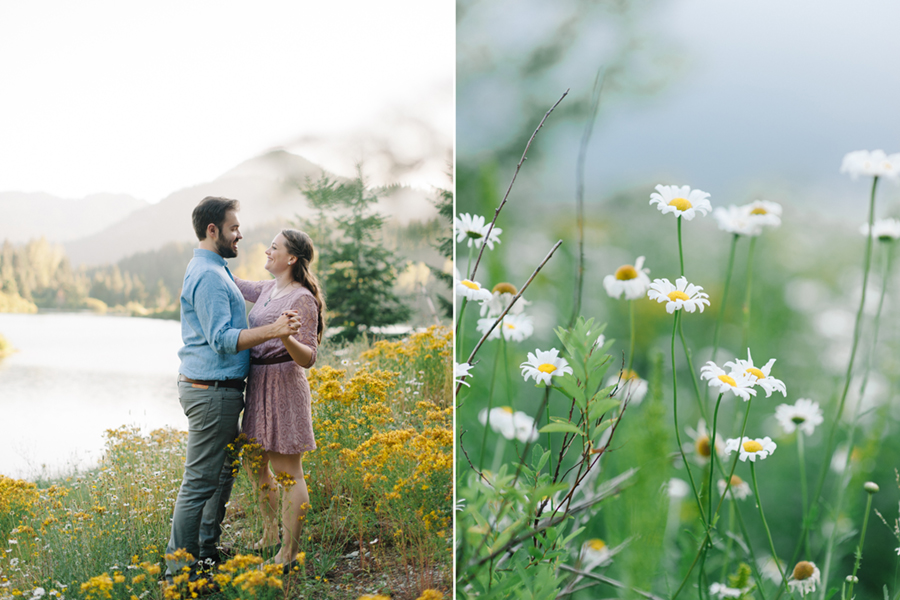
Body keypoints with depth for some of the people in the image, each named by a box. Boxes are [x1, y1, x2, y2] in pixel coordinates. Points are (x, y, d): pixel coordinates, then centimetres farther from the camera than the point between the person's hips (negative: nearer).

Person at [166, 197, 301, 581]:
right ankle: (179, 567, 2)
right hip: (211, 390, -11)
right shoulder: (208, 275, -17)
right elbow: (222, 339, -24)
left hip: (218, 388, 11)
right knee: (200, 482, -5)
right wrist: (271, 331, -34)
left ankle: (208, 551, 26)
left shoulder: (212, 270, 17)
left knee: (222, 475, 17)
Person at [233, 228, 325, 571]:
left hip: (283, 386, -9)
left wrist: (286, 338, -38)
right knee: (255, 464, 19)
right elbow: (235, 285, 29)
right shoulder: (268, 289, 10)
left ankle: (289, 556, 5)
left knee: (287, 473, -2)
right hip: (258, 385, 9)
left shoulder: (302, 299, -14)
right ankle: (270, 536, 36)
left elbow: (308, 358, -18)